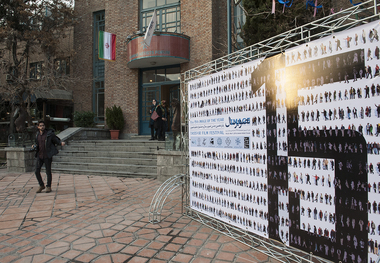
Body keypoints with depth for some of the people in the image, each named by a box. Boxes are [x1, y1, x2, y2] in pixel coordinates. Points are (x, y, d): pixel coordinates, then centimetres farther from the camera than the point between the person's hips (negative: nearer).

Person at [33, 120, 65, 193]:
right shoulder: (37, 134, 8)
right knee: (37, 171, 0)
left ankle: (49, 186, 21)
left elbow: (56, 140, -3)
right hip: (39, 156, 4)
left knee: (48, 172, 4)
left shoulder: (50, 134, -8)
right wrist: (34, 146, 1)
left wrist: (61, 143, -23)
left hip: (47, 156, -4)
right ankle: (41, 185, 20)